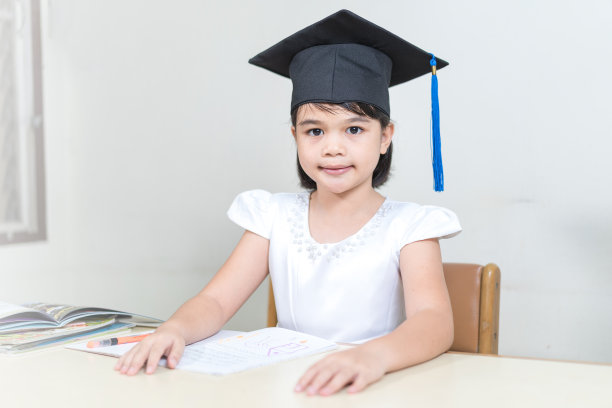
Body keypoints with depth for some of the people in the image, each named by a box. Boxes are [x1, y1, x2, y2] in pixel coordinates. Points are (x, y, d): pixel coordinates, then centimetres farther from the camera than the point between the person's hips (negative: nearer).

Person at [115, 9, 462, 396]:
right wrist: (175, 330, -21)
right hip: (290, 387, 2)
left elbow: (435, 322, -19)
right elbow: (215, 301, 2)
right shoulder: (275, 217, 7)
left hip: (381, 392, -1)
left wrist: (372, 356, -40)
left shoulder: (408, 227, -4)